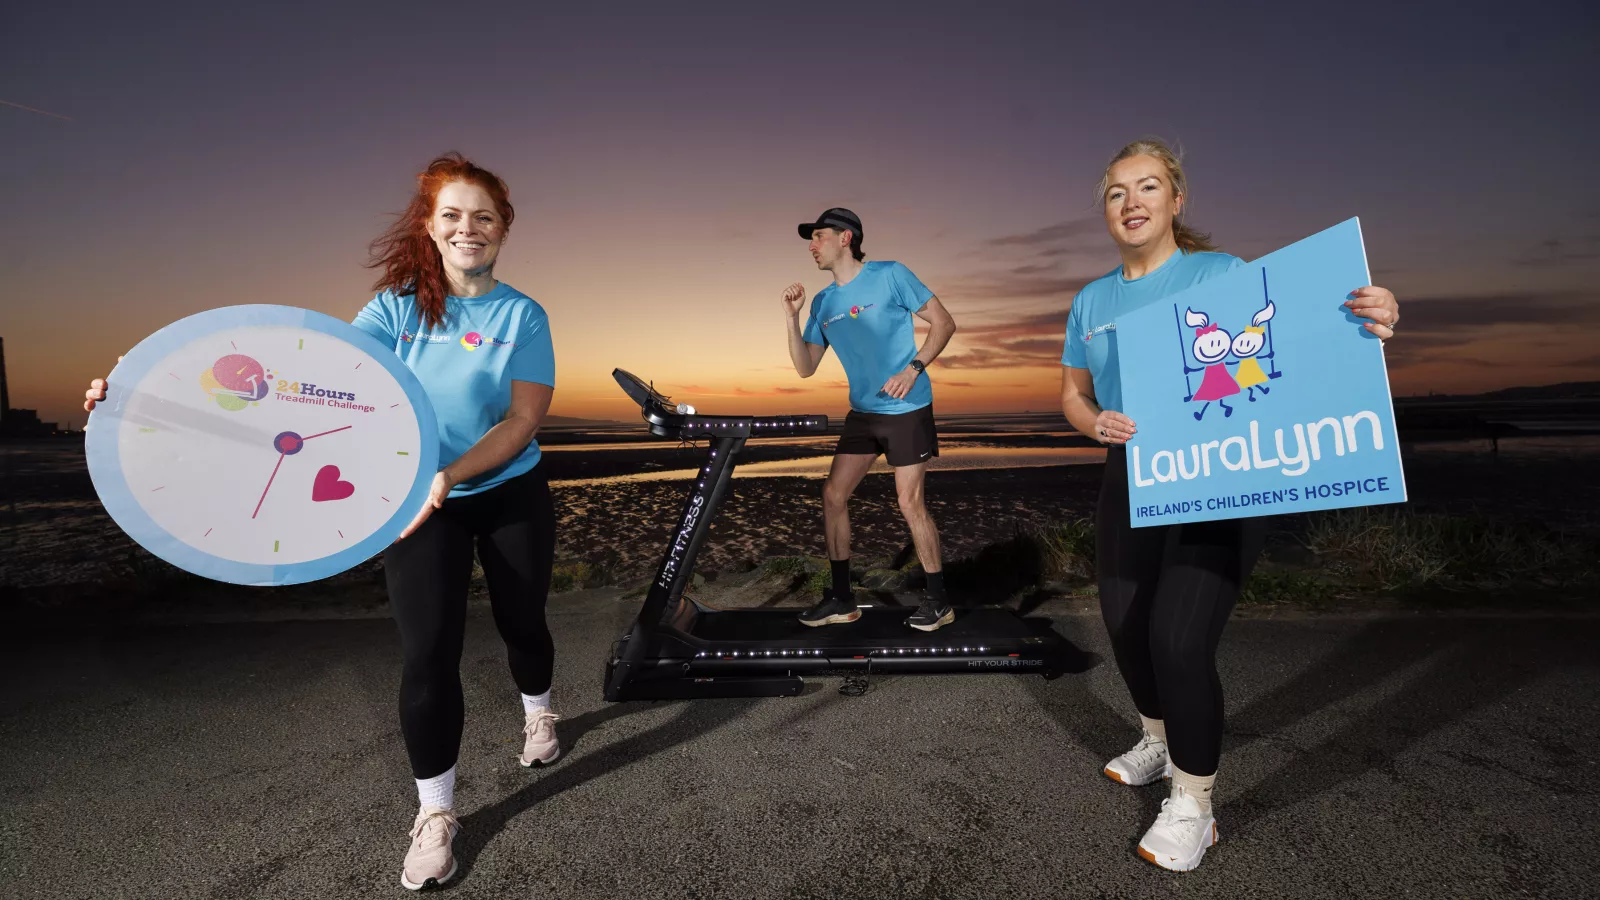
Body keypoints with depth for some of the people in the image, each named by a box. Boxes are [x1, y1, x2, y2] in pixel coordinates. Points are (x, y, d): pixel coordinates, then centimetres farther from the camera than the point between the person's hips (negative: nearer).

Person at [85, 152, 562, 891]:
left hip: (511, 496, 0)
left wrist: (451, 474, -32)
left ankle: (537, 714, 48)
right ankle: (434, 811, 14)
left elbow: (524, 419, -17)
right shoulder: (397, 305, -3)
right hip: (420, 500, 1)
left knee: (521, 620, 15)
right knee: (428, 651, -4)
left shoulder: (523, 315, -8)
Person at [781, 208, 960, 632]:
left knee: (910, 503, -6)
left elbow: (944, 322, -7)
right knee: (833, 495, 1)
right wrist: (792, 317, -4)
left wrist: (913, 368, -19)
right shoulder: (822, 303, 9)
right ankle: (841, 598, 14)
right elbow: (805, 367, 7)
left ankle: (938, 600, 12)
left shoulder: (891, 275, -8)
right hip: (862, 412, 6)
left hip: (907, 409, -6)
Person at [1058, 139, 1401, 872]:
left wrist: (1361, 328, -35)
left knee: (1179, 641, -13)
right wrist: (1095, 422, -9)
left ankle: (1193, 806, 10)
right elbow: (1072, 393, 14)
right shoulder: (1091, 300, 9)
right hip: (1129, 481, 6)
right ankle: (1159, 739, 43)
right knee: (1125, 629, 13)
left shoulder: (1221, 274, -5)